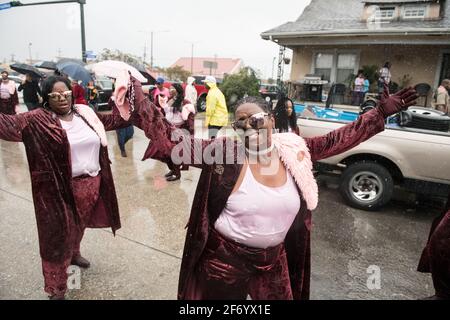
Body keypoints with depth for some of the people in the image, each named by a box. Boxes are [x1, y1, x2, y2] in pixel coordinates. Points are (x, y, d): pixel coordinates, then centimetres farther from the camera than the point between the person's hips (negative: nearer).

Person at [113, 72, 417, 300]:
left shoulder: (294, 149, -7)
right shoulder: (223, 152, -19)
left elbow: (337, 140, 1)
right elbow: (171, 142, -22)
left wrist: (381, 112, 3)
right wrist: (136, 99, -30)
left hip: (274, 259, 4)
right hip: (225, 258, -3)